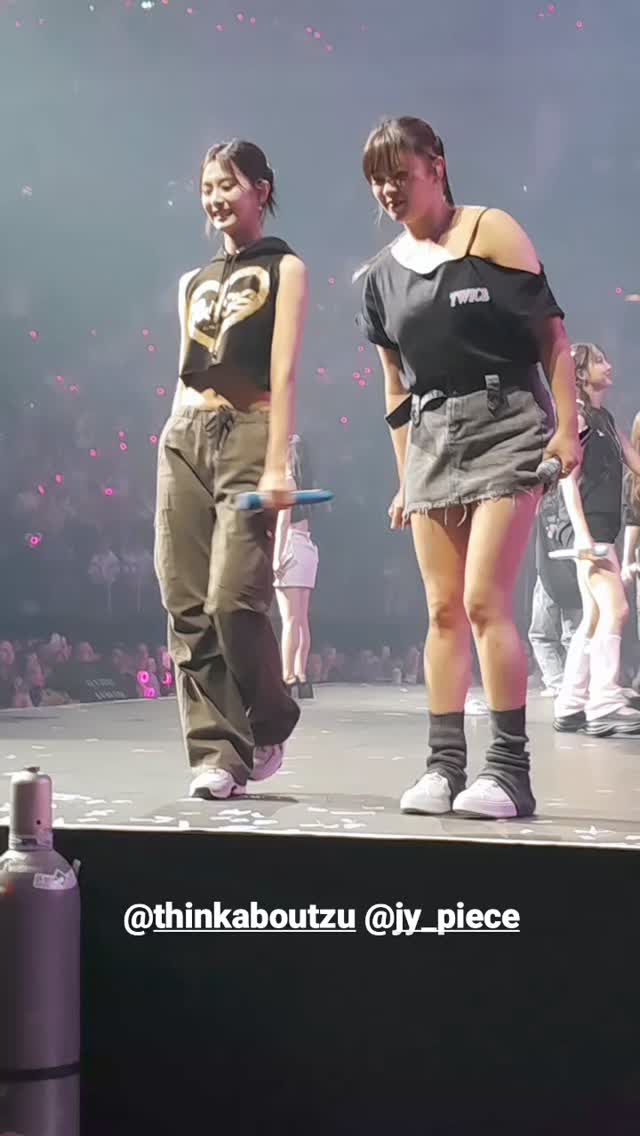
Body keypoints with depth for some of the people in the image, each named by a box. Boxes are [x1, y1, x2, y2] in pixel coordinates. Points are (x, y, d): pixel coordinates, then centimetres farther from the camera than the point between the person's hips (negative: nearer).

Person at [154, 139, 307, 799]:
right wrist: (178, 449, 13)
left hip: (248, 435, -5)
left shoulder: (284, 269, 5)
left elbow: (283, 373, -5)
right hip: (183, 437, 6)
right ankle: (216, 752, 2)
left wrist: (276, 465, -15)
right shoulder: (193, 283, 21)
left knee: (233, 600, -16)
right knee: (188, 607, -3)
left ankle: (271, 725, 8)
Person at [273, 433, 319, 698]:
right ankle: (300, 677, 8)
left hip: (290, 545, -9)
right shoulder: (301, 481, 18)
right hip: (306, 545, 9)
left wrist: (277, 555, -18)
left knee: (290, 619, -12)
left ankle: (288, 679, -15)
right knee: (300, 619, 8)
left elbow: (283, 519, -14)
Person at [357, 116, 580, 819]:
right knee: (443, 611, 3)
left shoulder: (491, 232, -1)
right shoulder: (382, 275, 12)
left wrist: (567, 426, -11)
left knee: (484, 601, -14)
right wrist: (404, 478, 15)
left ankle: (510, 768, -9)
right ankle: (444, 764, 7)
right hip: (432, 439, 5)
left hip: (504, 423, -5)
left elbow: (550, 333, -4)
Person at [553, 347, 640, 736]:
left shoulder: (606, 419, 21)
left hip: (603, 526, 9)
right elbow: (568, 478, -14)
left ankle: (571, 707, 9)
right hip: (586, 525, -9)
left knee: (595, 618, 7)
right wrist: (581, 531, -22)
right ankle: (604, 706, -25)